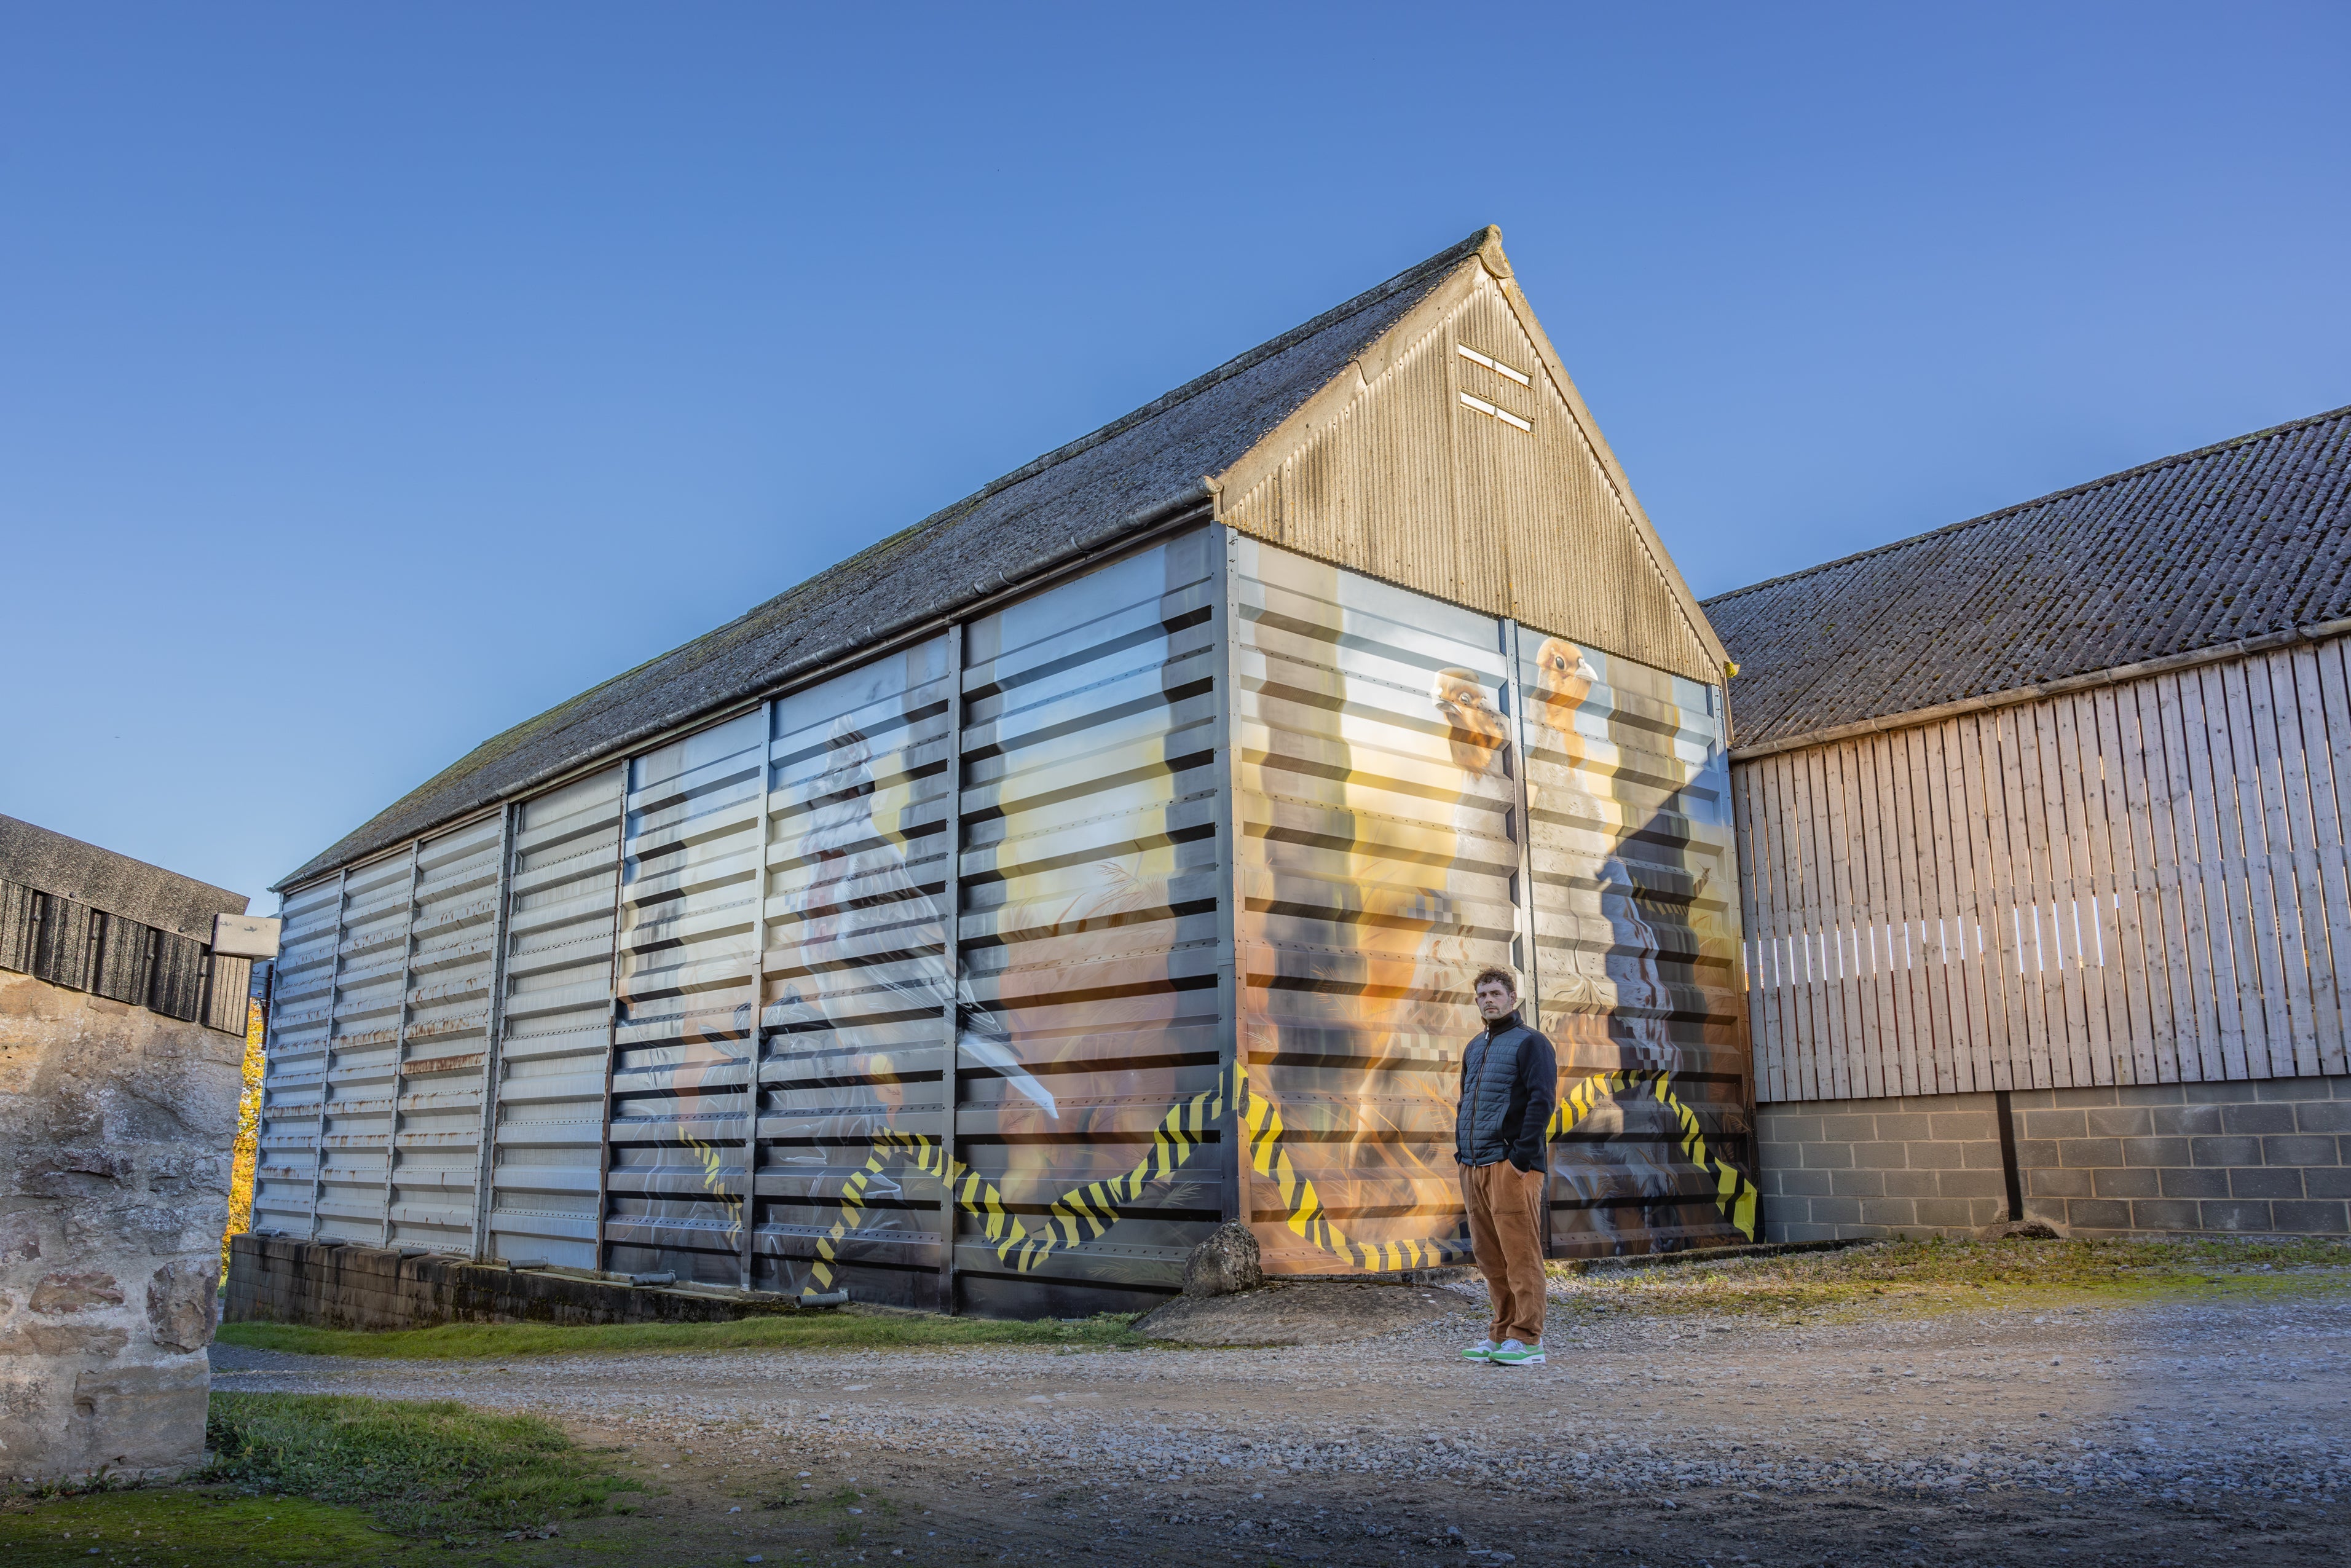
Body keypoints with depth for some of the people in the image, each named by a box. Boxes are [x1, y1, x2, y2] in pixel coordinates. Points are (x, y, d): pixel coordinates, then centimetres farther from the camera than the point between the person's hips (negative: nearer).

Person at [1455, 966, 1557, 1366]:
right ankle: (1503, 1334, 17)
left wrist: (1522, 1155, -18)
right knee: (1488, 1256, 9)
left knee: (1519, 1253, -6)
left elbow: (1542, 1101, -12)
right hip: (1474, 1167, 8)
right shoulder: (1474, 1048, 20)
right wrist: (1462, 1150, 15)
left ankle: (1527, 1340, -2)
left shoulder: (1530, 1043, -2)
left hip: (1511, 1165, -7)